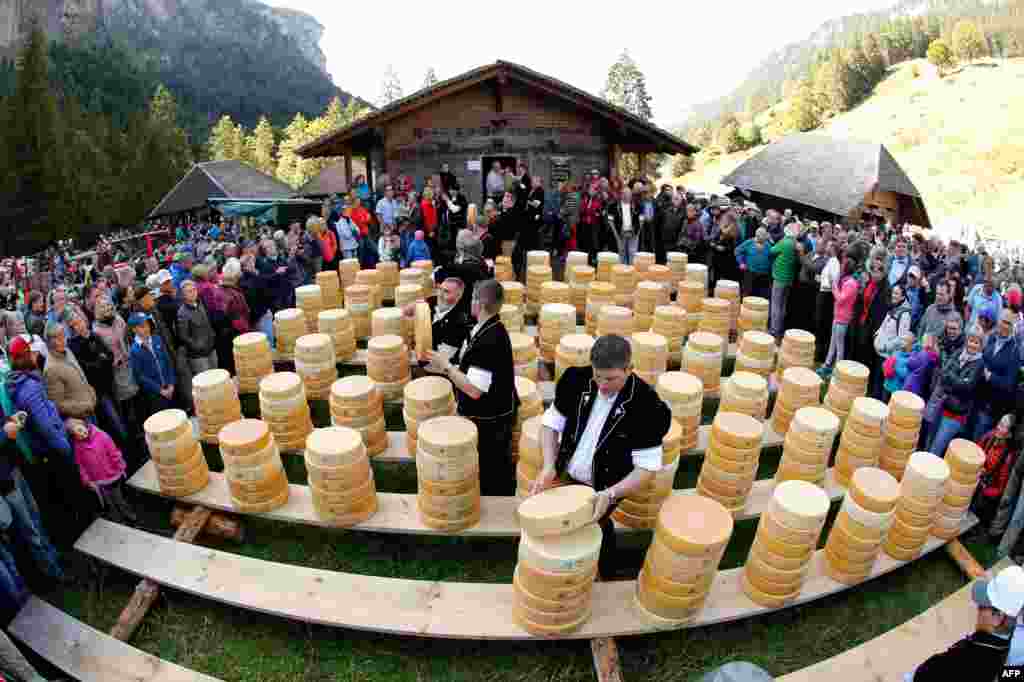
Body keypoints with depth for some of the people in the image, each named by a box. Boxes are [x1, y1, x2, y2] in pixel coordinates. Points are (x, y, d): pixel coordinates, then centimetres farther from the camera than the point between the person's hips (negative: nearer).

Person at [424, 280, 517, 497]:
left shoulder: (490, 340, -29)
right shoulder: (486, 330, 2)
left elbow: (474, 390, -29)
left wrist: (446, 367, -18)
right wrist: (446, 368, 4)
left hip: (489, 421, -9)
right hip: (485, 416, 9)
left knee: (491, 478, 9)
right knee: (495, 473, 24)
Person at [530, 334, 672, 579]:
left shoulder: (647, 406, -26)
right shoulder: (577, 379, -14)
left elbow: (648, 466, -22)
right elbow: (552, 421, -4)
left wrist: (610, 494, -34)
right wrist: (549, 465, -17)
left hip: (603, 489, -4)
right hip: (568, 476, 4)